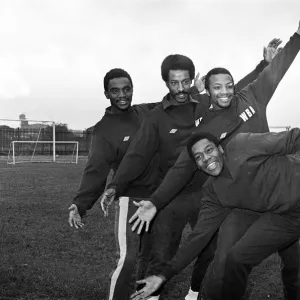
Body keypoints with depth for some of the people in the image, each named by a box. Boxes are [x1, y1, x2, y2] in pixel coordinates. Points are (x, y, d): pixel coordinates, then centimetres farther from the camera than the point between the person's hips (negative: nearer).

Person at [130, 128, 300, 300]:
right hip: (282, 215, 4)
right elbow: (200, 235, -1)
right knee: (237, 259, -7)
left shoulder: (242, 145, -16)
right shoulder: (214, 192, -2)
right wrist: (165, 276, -2)